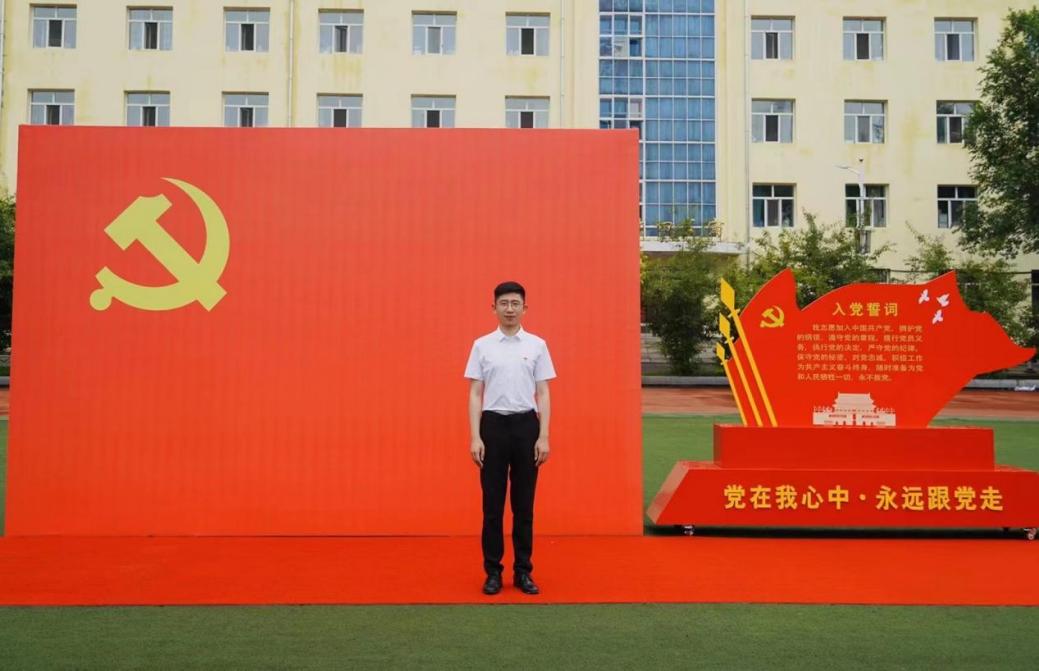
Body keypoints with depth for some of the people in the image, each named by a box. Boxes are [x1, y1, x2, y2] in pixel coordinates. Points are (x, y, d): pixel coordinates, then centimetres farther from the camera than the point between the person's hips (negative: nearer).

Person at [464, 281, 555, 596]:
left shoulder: (537, 345, 3)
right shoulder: (482, 345, 2)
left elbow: (543, 394, 1)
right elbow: (475, 394, 0)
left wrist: (544, 436, -6)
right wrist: (475, 437, -9)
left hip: (526, 425, 1)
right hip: (493, 425, 0)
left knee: (524, 504, 7)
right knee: (493, 504, 4)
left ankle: (523, 571, 17)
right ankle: (493, 571, 14)